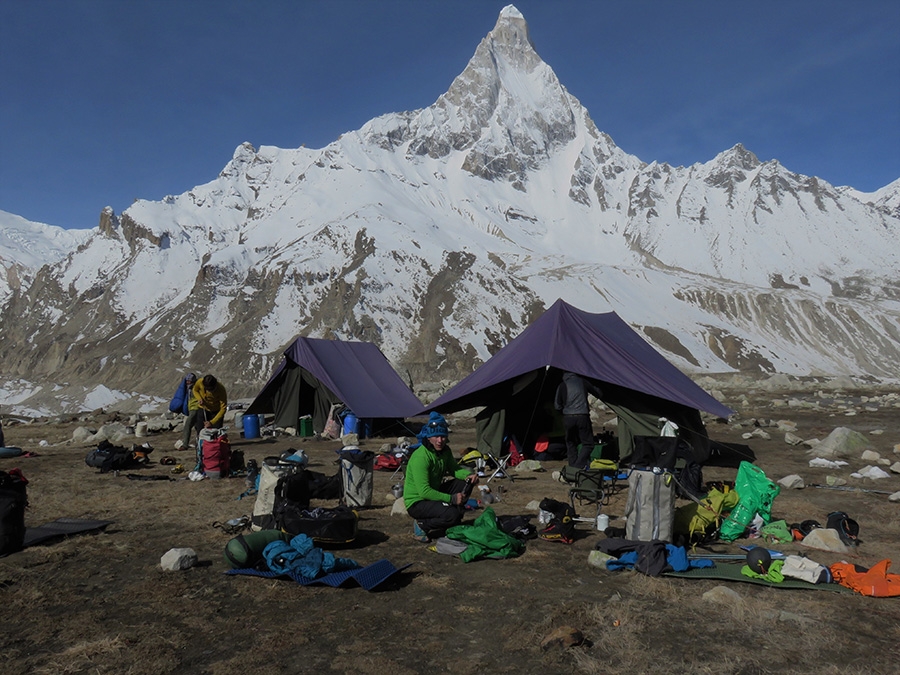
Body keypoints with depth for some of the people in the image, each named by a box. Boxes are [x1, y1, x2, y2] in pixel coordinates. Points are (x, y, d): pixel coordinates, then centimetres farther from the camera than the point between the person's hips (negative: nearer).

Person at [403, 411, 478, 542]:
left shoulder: (445, 451, -2)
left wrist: (469, 475, -11)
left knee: (465, 483, -3)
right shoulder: (420, 457, -28)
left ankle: (454, 521, 7)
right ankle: (422, 526, -5)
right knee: (451, 514, -30)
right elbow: (424, 491, -30)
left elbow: (454, 469, 12)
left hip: (434, 493, 8)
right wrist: (451, 499, -27)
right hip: (416, 502, -8)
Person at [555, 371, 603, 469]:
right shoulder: (582, 382, 1)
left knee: (571, 444, 16)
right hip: (582, 417, -1)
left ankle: (572, 467, 12)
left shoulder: (562, 386, 0)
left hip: (568, 418, 1)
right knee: (588, 443, 6)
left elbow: (558, 406, 5)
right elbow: (599, 394, 13)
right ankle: (579, 466, -8)